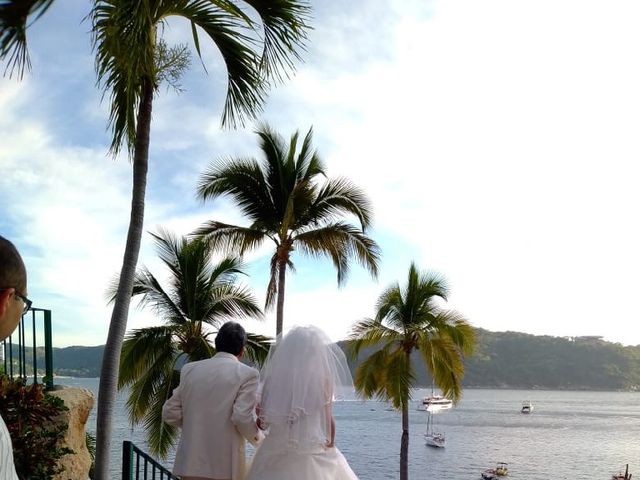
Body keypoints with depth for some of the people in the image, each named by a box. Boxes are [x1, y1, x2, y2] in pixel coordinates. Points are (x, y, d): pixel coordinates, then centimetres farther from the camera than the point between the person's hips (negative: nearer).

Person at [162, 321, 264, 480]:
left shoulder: (189, 369, 8)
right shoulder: (247, 374, -6)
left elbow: (170, 413, 9)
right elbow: (243, 418, -16)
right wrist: (259, 440, 2)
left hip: (190, 463, 4)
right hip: (225, 466, -4)